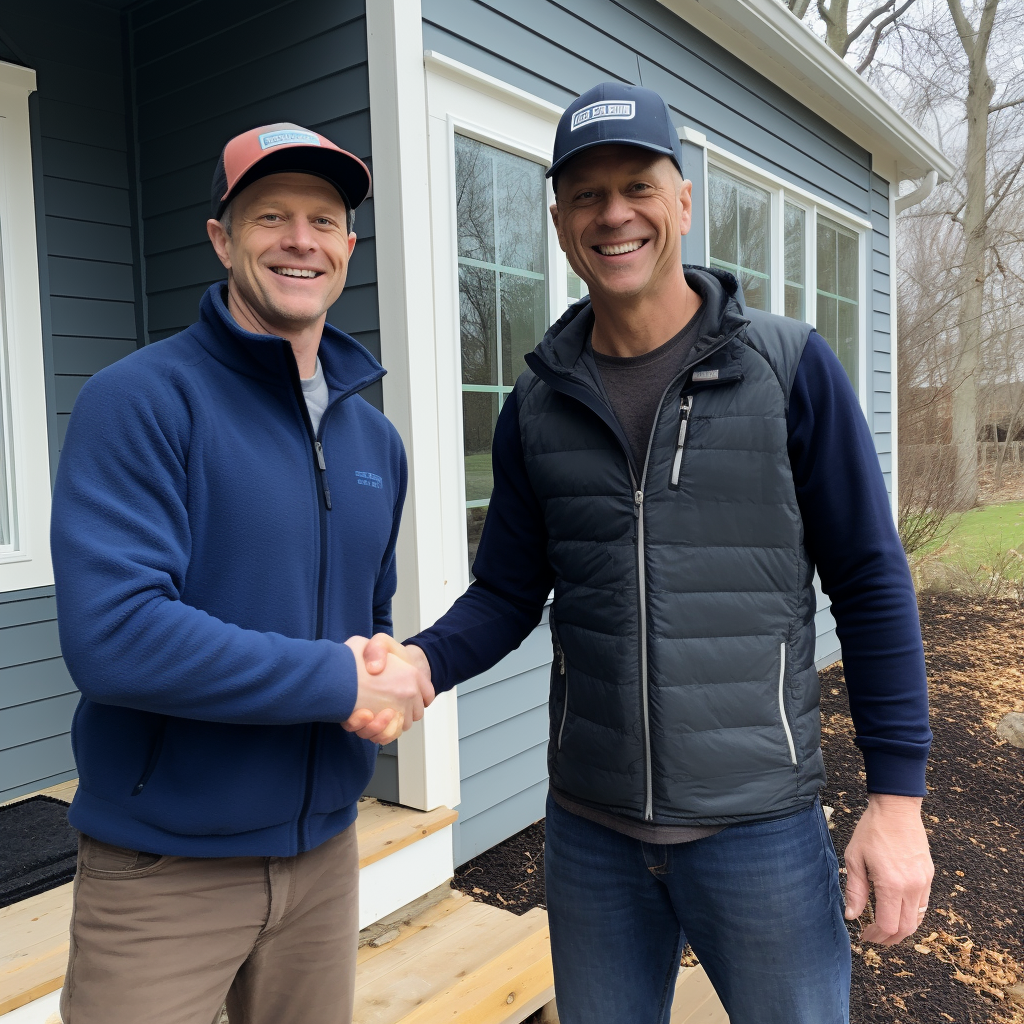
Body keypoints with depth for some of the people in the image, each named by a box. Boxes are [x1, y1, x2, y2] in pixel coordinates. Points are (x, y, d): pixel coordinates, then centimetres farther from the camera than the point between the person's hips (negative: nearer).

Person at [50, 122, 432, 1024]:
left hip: (326, 849, 6)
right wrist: (339, 681, -21)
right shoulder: (144, 400, -15)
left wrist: (393, 678, -6)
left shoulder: (375, 439, 7)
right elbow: (111, 636, -25)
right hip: (164, 866, -6)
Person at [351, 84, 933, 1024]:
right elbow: (507, 595, 4)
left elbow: (869, 583, -5)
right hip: (588, 827, 3)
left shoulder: (790, 368, -7)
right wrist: (421, 663, -16)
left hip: (760, 826, -2)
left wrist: (898, 794, -6)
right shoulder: (538, 408, 1)